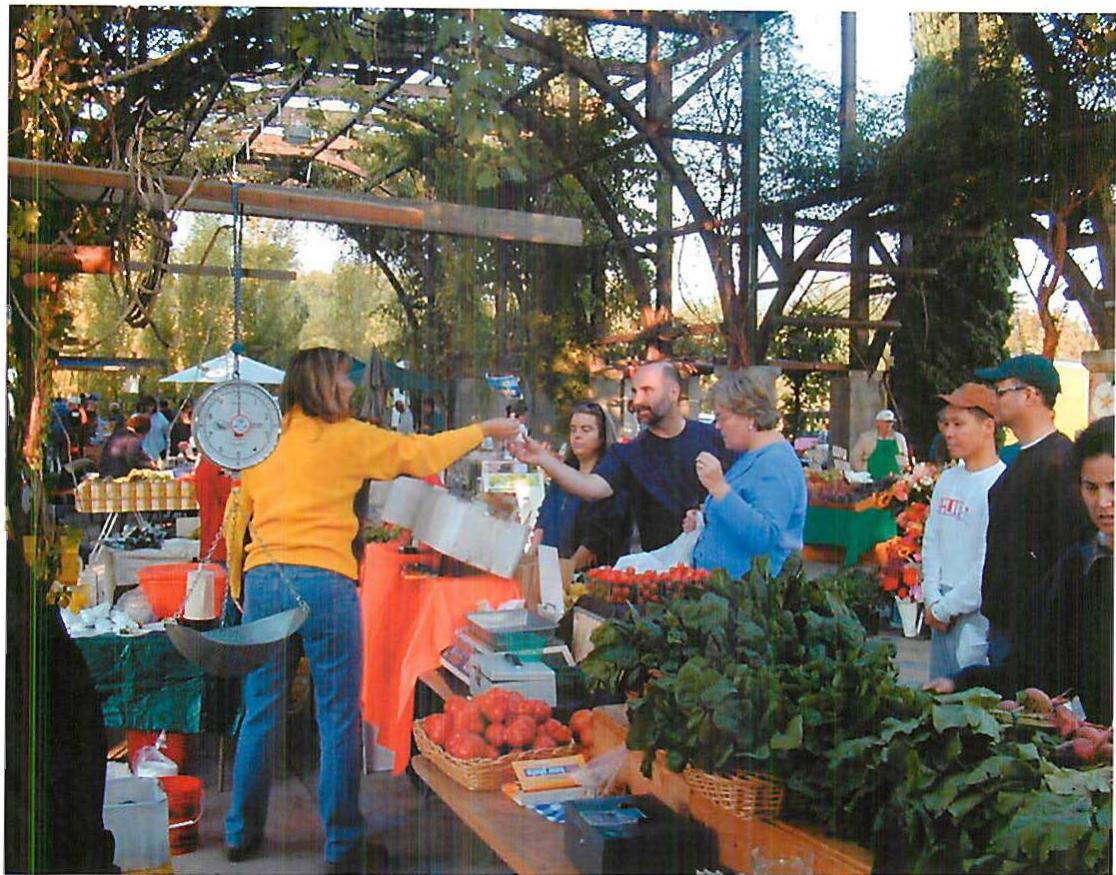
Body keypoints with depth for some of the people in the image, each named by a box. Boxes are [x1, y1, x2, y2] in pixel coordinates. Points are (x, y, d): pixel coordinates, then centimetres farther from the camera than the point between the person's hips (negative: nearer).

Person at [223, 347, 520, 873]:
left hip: (262, 580, 5)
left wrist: (240, 588, 29)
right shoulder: (345, 437, 1)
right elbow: (420, 453, 9)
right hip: (323, 581, -5)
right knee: (339, 720, 4)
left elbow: (237, 519, 18)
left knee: (260, 714, 14)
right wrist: (485, 430, 21)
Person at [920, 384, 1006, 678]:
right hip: (941, 612, 7)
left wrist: (945, 608, -9)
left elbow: (989, 567, -17)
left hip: (977, 613, -7)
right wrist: (932, 600, 0)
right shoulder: (948, 479, 11)